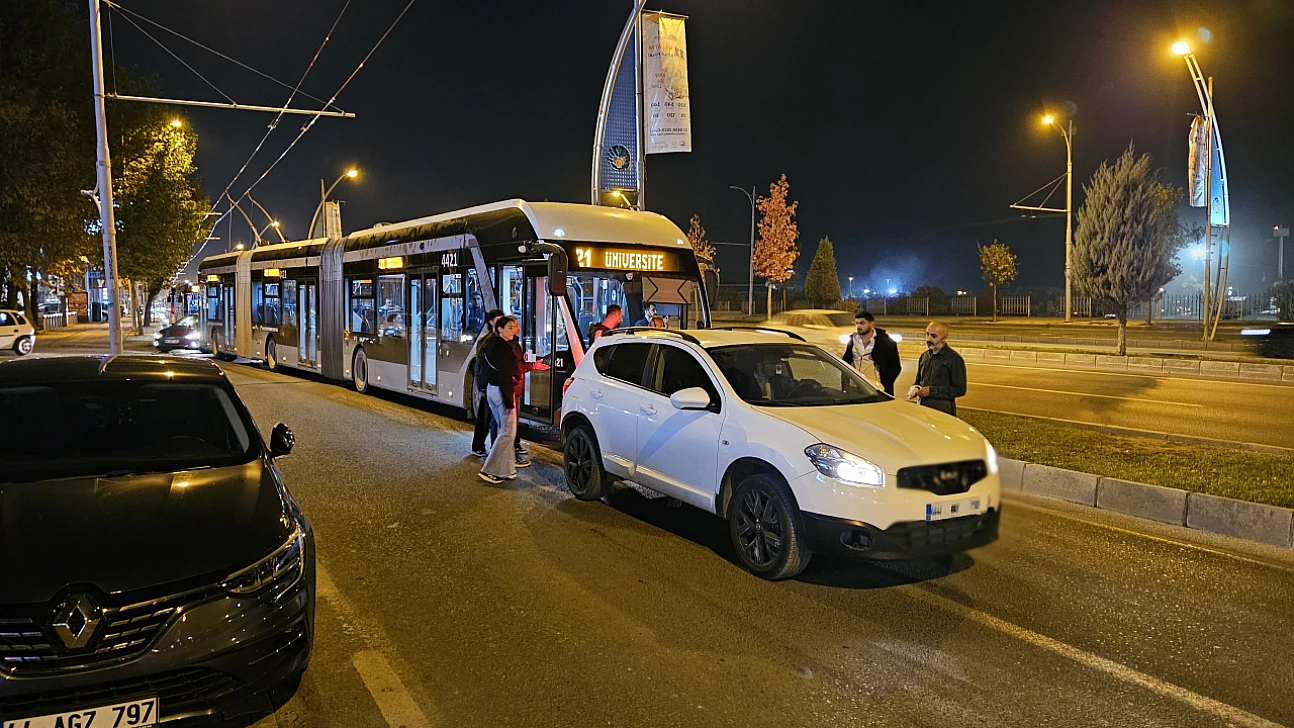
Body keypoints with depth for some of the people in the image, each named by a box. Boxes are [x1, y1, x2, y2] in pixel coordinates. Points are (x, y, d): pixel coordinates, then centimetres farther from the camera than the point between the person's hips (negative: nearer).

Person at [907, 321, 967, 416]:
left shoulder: (955, 359, -5)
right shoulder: (924, 356, 15)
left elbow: (960, 390, -10)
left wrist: (931, 391, -15)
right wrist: (915, 389, 3)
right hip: (921, 409, 6)